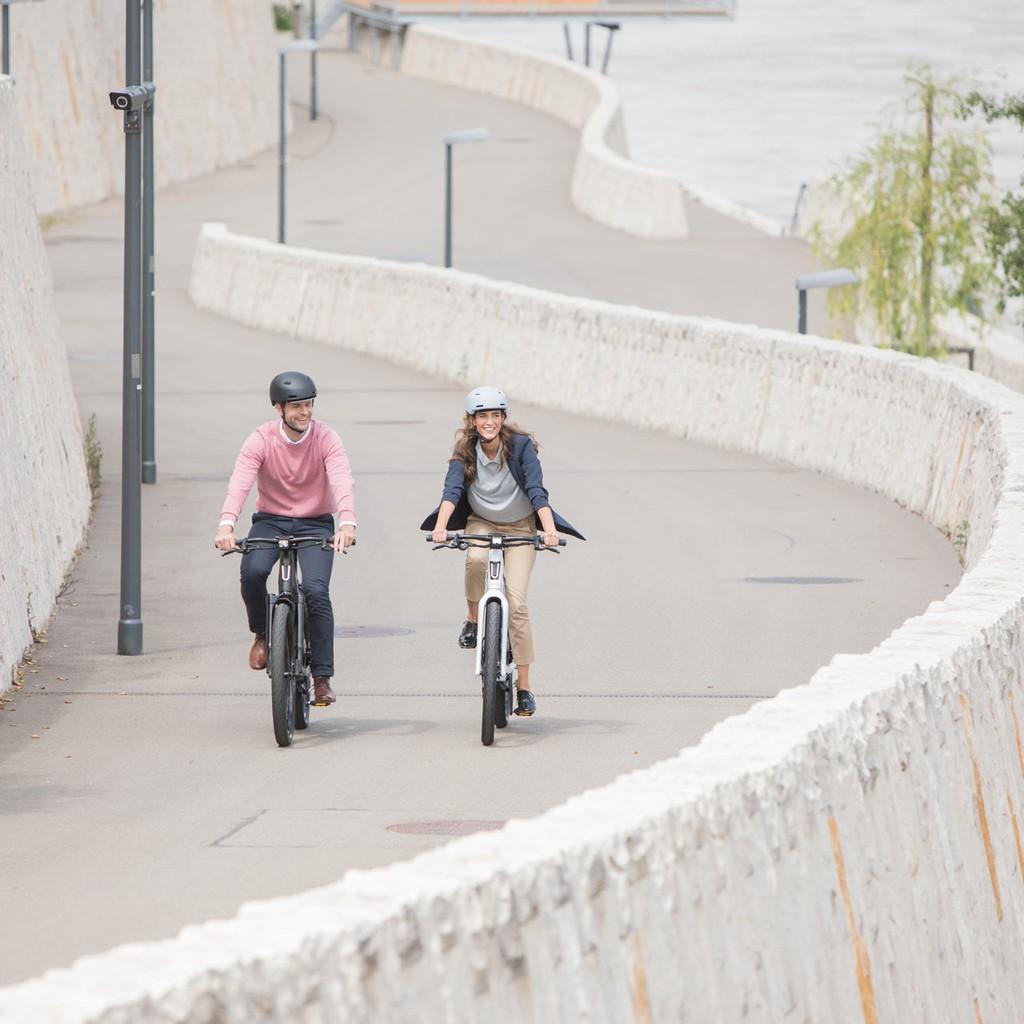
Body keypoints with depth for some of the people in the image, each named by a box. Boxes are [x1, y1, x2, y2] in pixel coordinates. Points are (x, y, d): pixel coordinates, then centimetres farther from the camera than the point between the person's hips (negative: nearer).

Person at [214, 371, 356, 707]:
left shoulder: (326, 440, -11)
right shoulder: (261, 440, -10)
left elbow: (343, 482, -26)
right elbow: (239, 483, -24)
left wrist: (347, 522, -46)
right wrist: (227, 525, -42)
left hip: (315, 524, 0)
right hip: (270, 520, 1)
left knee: (316, 590, -21)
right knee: (252, 571, -29)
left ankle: (322, 678, -13)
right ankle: (261, 633, 1)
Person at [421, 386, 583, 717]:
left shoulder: (521, 445, -17)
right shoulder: (465, 451, -12)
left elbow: (536, 490, -25)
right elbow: (452, 489, -25)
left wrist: (550, 529, -40)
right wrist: (440, 527, -42)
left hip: (520, 528, -2)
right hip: (481, 523, 2)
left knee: (516, 603, -14)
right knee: (476, 559, -36)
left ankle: (524, 687, -8)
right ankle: (473, 620, -8)